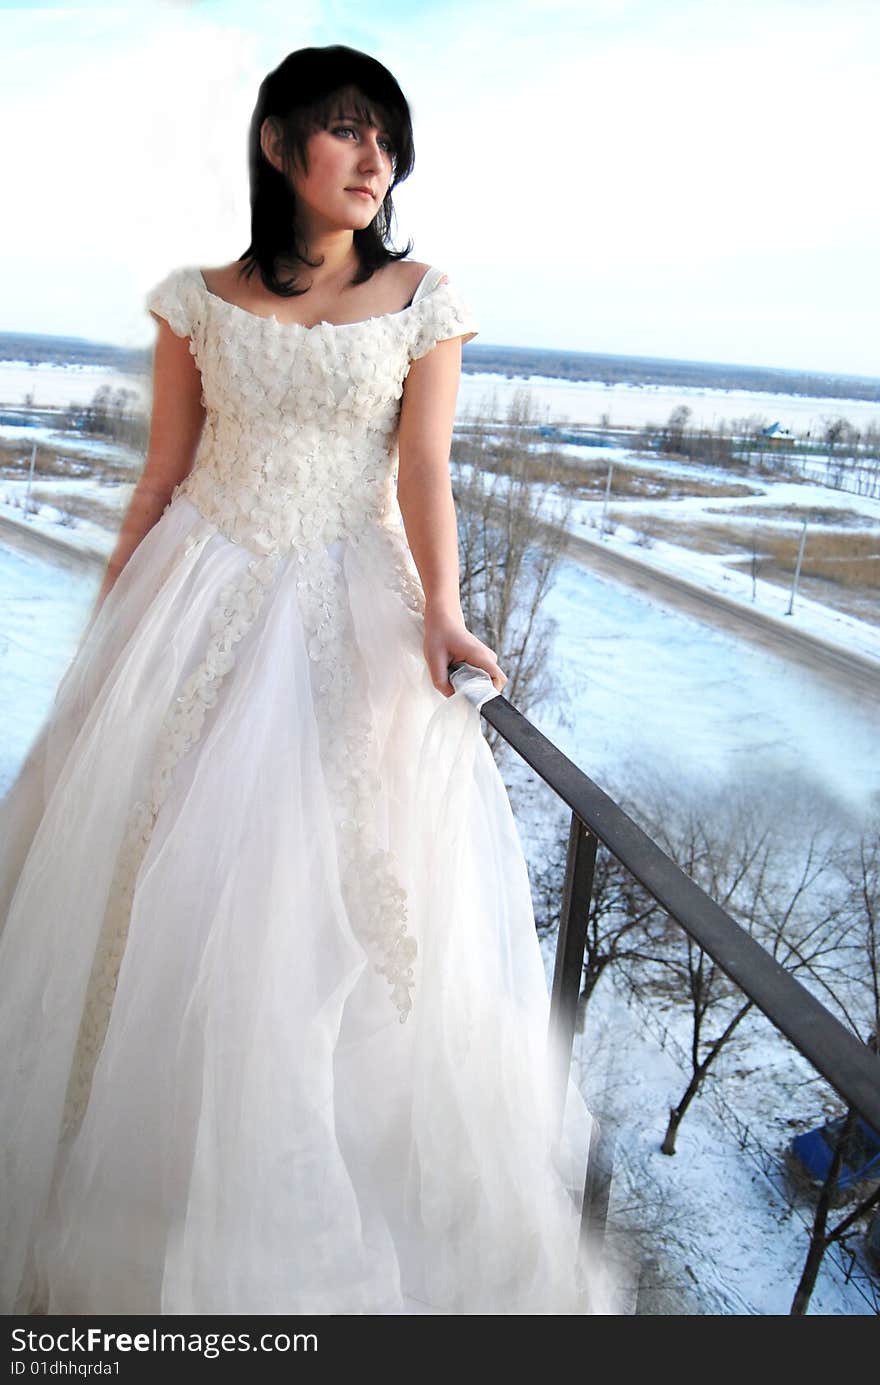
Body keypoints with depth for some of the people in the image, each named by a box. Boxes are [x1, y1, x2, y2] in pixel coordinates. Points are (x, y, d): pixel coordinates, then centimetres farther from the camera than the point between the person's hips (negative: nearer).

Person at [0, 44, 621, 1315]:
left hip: (352, 612, -1)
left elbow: (424, 472, -7)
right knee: (160, 882, 6)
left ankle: (339, 1206, 22)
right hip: (203, 601, 2)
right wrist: (105, 635, 8)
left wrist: (440, 615, -23)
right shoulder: (199, 301, 4)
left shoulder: (423, 300, 1)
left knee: (345, 896, -1)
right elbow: (161, 480, 7)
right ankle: (147, 1180, 30)